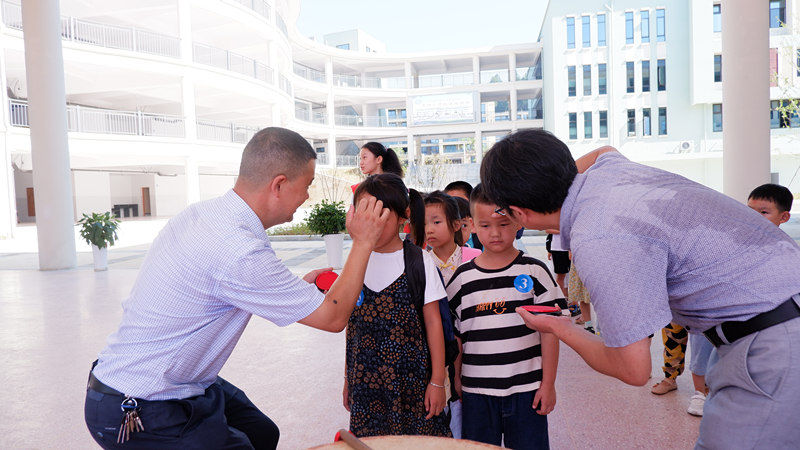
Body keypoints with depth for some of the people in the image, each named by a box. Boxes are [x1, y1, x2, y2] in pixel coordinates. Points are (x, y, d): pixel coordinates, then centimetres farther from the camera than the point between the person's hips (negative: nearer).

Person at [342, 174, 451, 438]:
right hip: (365, 383, 3)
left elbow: (433, 322, -5)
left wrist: (438, 381, -5)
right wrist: (348, 379, 12)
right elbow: (352, 324, 9)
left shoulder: (417, 260, -7)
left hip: (411, 381, -3)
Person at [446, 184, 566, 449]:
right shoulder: (462, 278, 1)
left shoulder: (534, 272, -3)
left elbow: (550, 331, -1)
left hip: (527, 390, -1)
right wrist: (456, 383, 7)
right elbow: (456, 336, 7)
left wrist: (548, 384, -2)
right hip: (476, 392, 2)